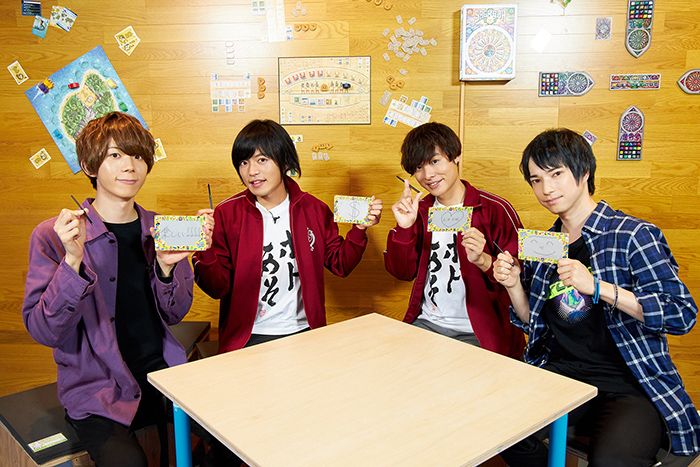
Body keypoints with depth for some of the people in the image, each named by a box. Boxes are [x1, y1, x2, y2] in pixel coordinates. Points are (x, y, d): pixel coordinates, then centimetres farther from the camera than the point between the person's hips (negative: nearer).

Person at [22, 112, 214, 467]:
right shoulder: (52, 235, -5)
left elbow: (175, 313, 4)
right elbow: (43, 331, -11)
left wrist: (166, 265, -15)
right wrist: (73, 261, -24)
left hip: (161, 371, 4)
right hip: (96, 387, -3)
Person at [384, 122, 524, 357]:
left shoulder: (495, 209, -7)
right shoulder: (419, 210, 8)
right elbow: (403, 272, 6)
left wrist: (483, 260, -26)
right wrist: (404, 228, -8)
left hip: (478, 334, -4)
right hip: (426, 323, 5)